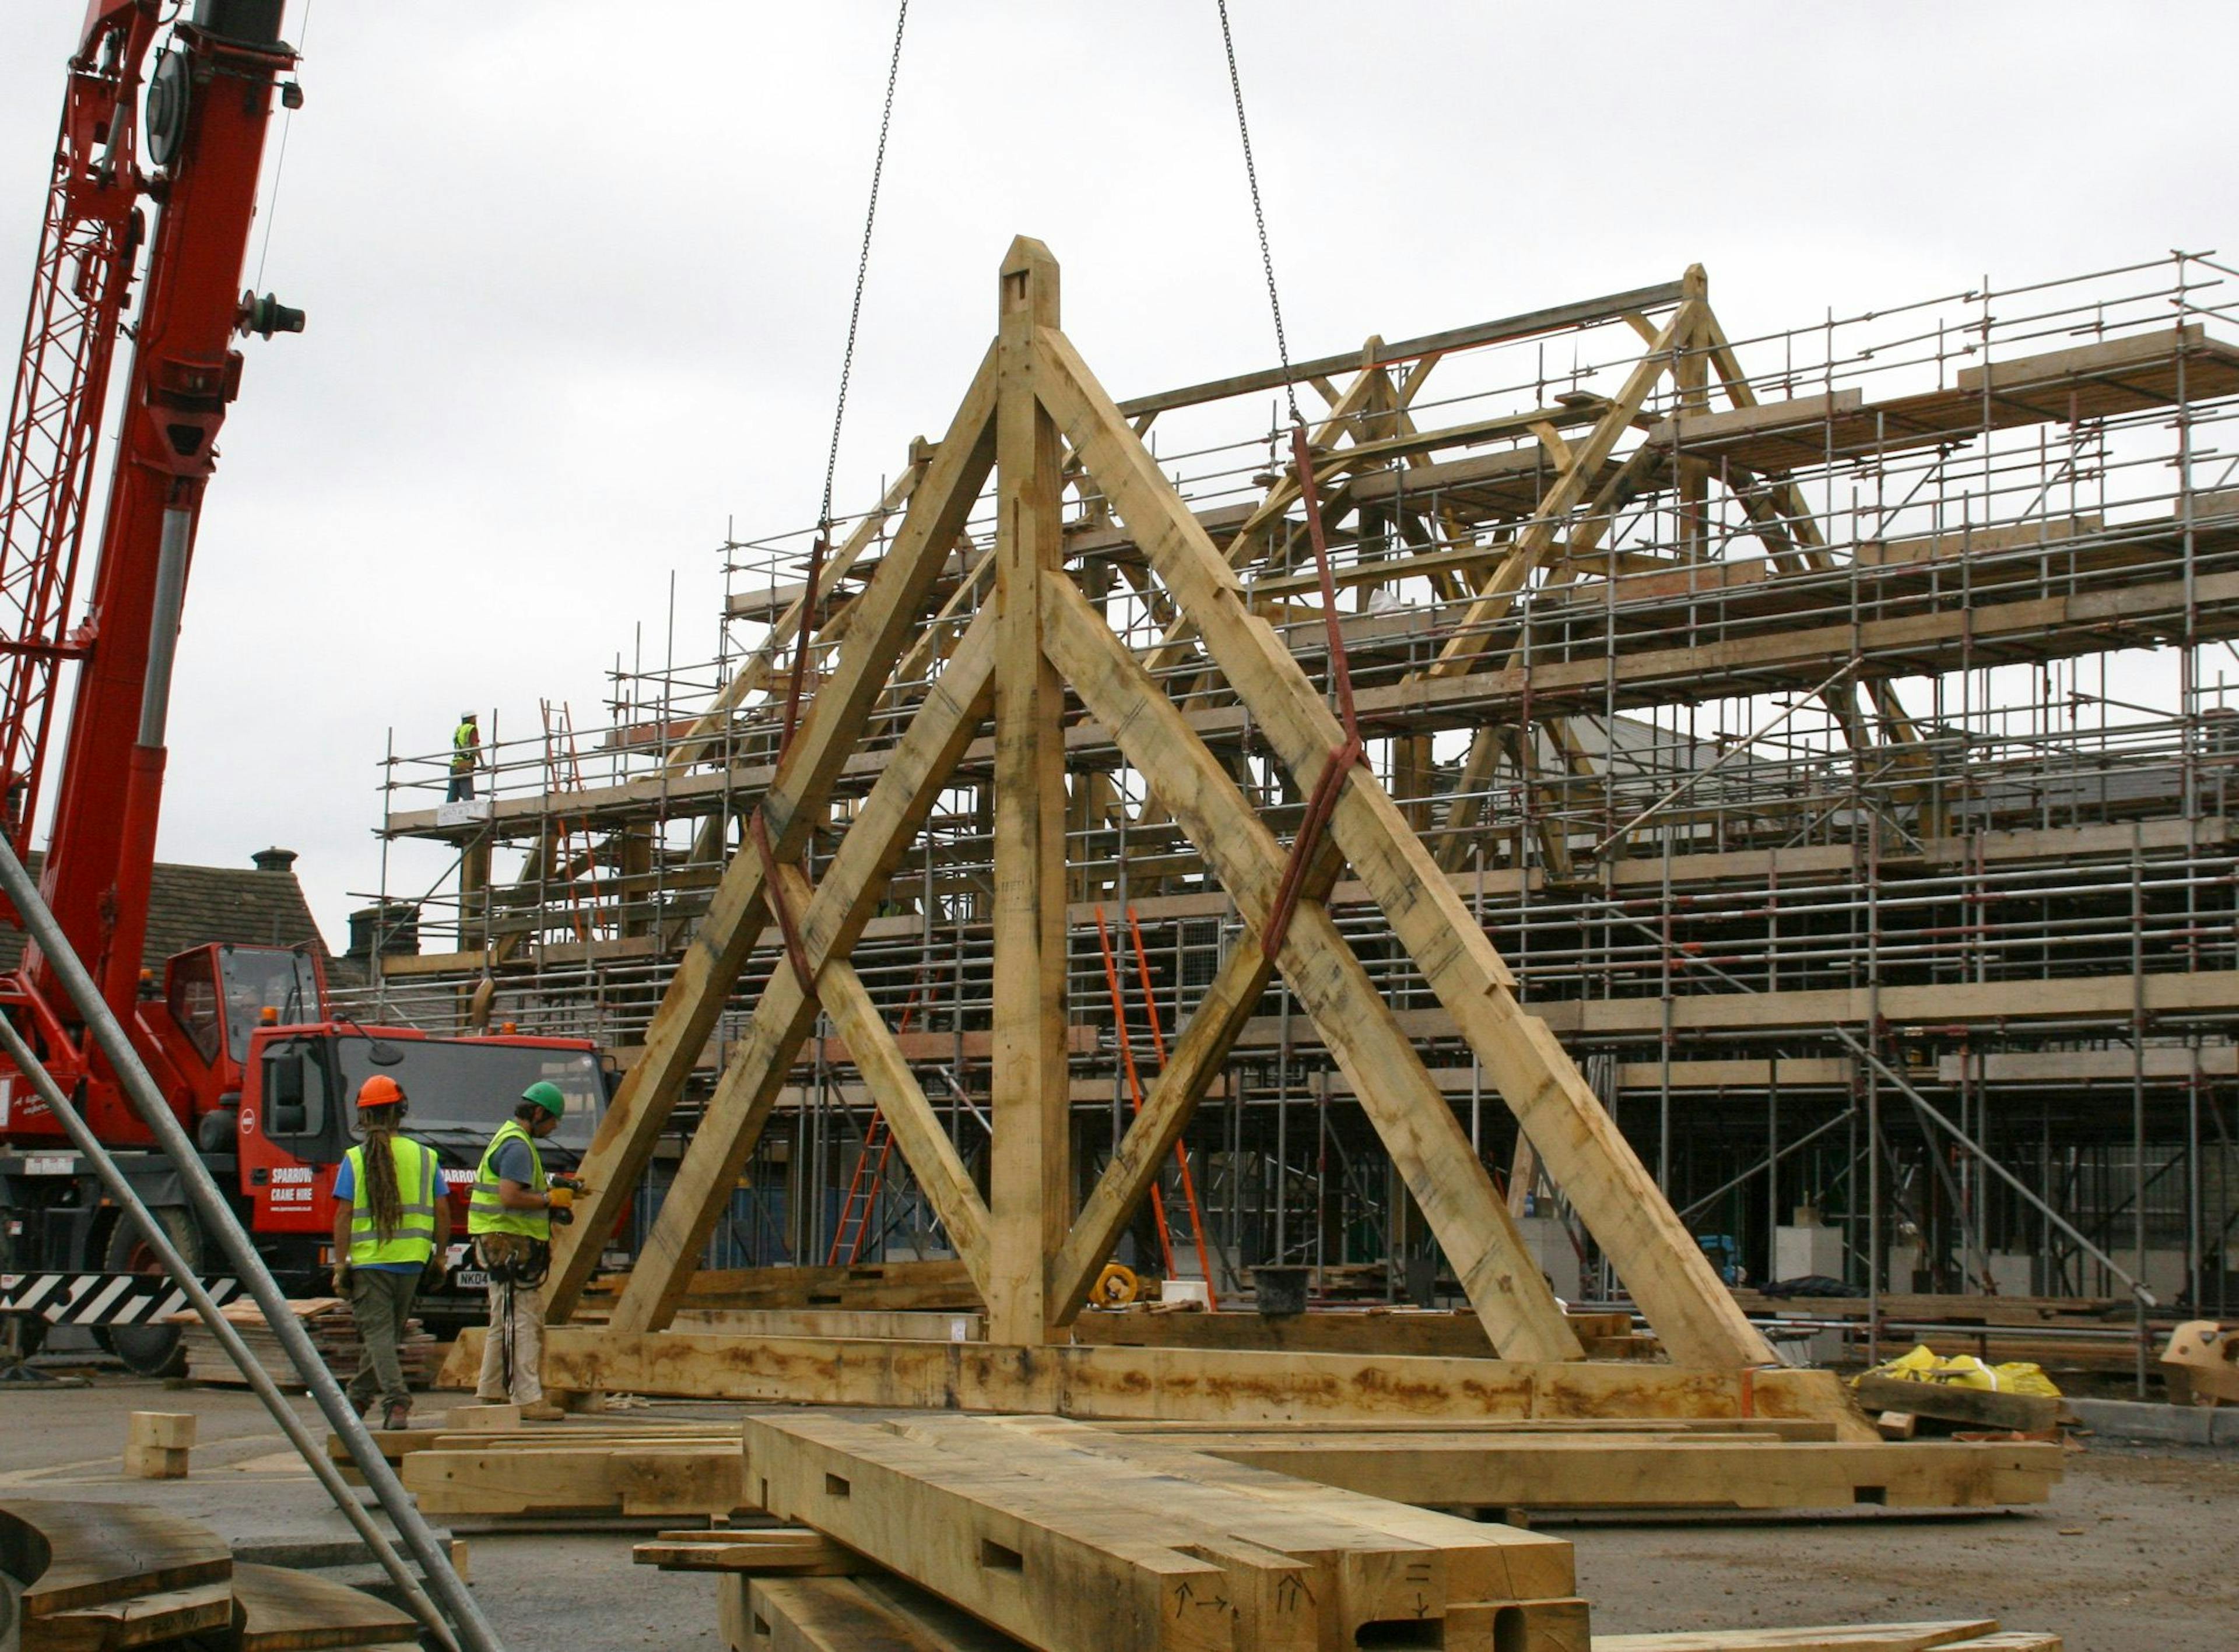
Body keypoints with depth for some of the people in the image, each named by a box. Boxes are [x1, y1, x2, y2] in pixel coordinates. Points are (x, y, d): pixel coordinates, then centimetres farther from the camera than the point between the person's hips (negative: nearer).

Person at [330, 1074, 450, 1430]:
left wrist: (340, 1266, -3)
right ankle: (359, 1398, 26)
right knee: (387, 1333, 16)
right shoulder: (425, 1156, 3)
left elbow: (344, 1216, -7)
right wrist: (440, 1257, 13)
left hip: (369, 1260, -3)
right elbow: (442, 1212, 3)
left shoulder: (355, 1159, -3)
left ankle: (397, 1402, -15)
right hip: (412, 1261, 3)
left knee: (378, 1333, -1)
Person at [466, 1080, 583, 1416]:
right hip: (510, 1243, -11)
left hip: (510, 1244, 11)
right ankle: (528, 1398, -13)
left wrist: (552, 1186, 15)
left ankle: (491, 1394, 22)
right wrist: (550, 1200, -15)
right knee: (522, 1322, -12)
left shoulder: (510, 1138, 20)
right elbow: (510, 1197, -25)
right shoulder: (518, 1146, -15)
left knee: (505, 1323, 16)